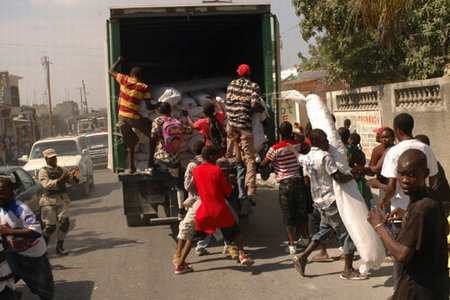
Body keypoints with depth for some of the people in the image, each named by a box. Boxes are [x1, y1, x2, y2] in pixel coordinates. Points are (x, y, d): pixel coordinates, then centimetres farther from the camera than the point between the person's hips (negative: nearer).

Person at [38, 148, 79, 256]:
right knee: (50, 226, -5)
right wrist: (61, 178, -25)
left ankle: (60, 247, 3)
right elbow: (47, 185, -16)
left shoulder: (62, 170, 14)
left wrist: (74, 176, -13)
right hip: (49, 201, -4)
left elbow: (73, 181, 9)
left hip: (62, 199, 4)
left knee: (64, 222, -8)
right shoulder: (43, 172, -1)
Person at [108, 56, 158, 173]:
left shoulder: (124, 80, 2)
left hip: (122, 117, 3)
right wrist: (158, 106, 16)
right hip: (134, 118, -3)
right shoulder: (144, 87, -3)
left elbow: (111, 71, 20)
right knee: (153, 135, 17)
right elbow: (149, 106, -4)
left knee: (130, 143, 19)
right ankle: (151, 161, 12)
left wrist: (118, 60, 34)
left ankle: (131, 167, 15)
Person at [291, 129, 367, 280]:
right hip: (331, 200, -9)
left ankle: (302, 257, 14)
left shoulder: (307, 158, 6)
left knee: (325, 229, 22)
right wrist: (354, 174, -6)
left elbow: (307, 180, 15)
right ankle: (348, 270, 6)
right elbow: (339, 178, -23)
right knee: (348, 232, 0)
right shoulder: (325, 156, -19)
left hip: (319, 200, 9)